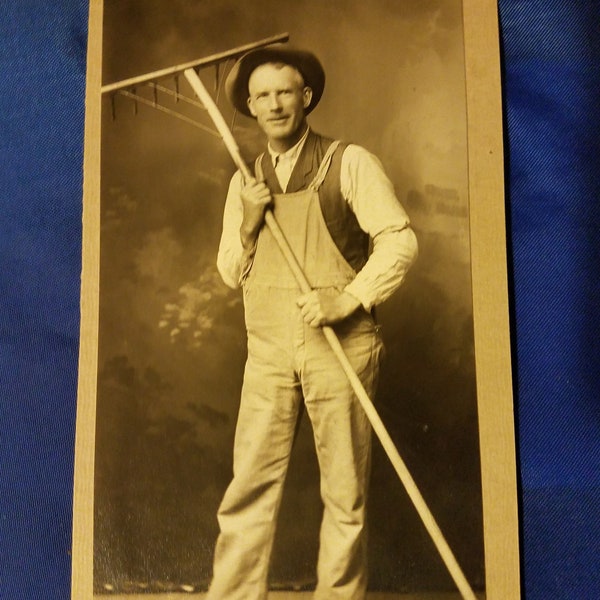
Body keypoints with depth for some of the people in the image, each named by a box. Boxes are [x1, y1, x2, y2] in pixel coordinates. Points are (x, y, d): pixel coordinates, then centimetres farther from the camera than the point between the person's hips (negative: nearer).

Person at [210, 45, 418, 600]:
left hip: (339, 349, -3)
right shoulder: (246, 182, 14)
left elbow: (400, 240, -6)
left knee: (345, 496, 5)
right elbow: (231, 274, 16)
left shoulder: (349, 163, 1)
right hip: (269, 352, 4)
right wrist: (247, 223, -2)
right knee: (249, 490, 1)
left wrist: (347, 300, -16)